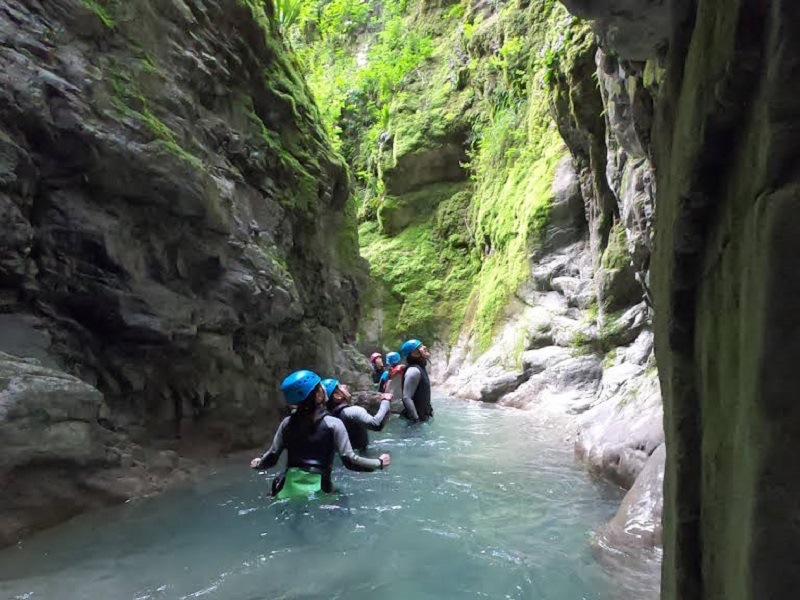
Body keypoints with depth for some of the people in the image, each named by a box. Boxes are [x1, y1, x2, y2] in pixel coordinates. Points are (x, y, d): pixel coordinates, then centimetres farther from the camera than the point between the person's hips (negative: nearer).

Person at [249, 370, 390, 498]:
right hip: (316, 490, -3)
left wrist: (258, 464, 28)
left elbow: (271, 458, 5)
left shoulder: (288, 423, 4)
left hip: (288, 489, 3)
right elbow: (349, 460, -9)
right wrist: (379, 462, 5)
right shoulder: (333, 424, -6)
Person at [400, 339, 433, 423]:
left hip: (423, 416, 9)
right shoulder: (414, 371, -22)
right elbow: (406, 398, -28)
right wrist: (416, 419, -25)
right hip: (419, 419, -9)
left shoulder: (420, 368, 10)